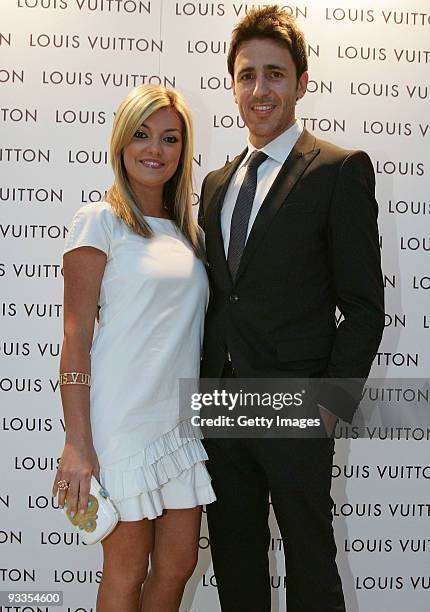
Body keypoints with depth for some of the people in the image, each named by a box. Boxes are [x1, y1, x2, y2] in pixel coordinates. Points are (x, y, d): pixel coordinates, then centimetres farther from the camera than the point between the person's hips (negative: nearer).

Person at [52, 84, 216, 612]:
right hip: (124, 418, -6)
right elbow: (76, 337, -10)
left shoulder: (187, 232, 13)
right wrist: (77, 445, -15)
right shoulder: (99, 221, -5)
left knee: (178, 564, 11)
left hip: (181, 419, 6)